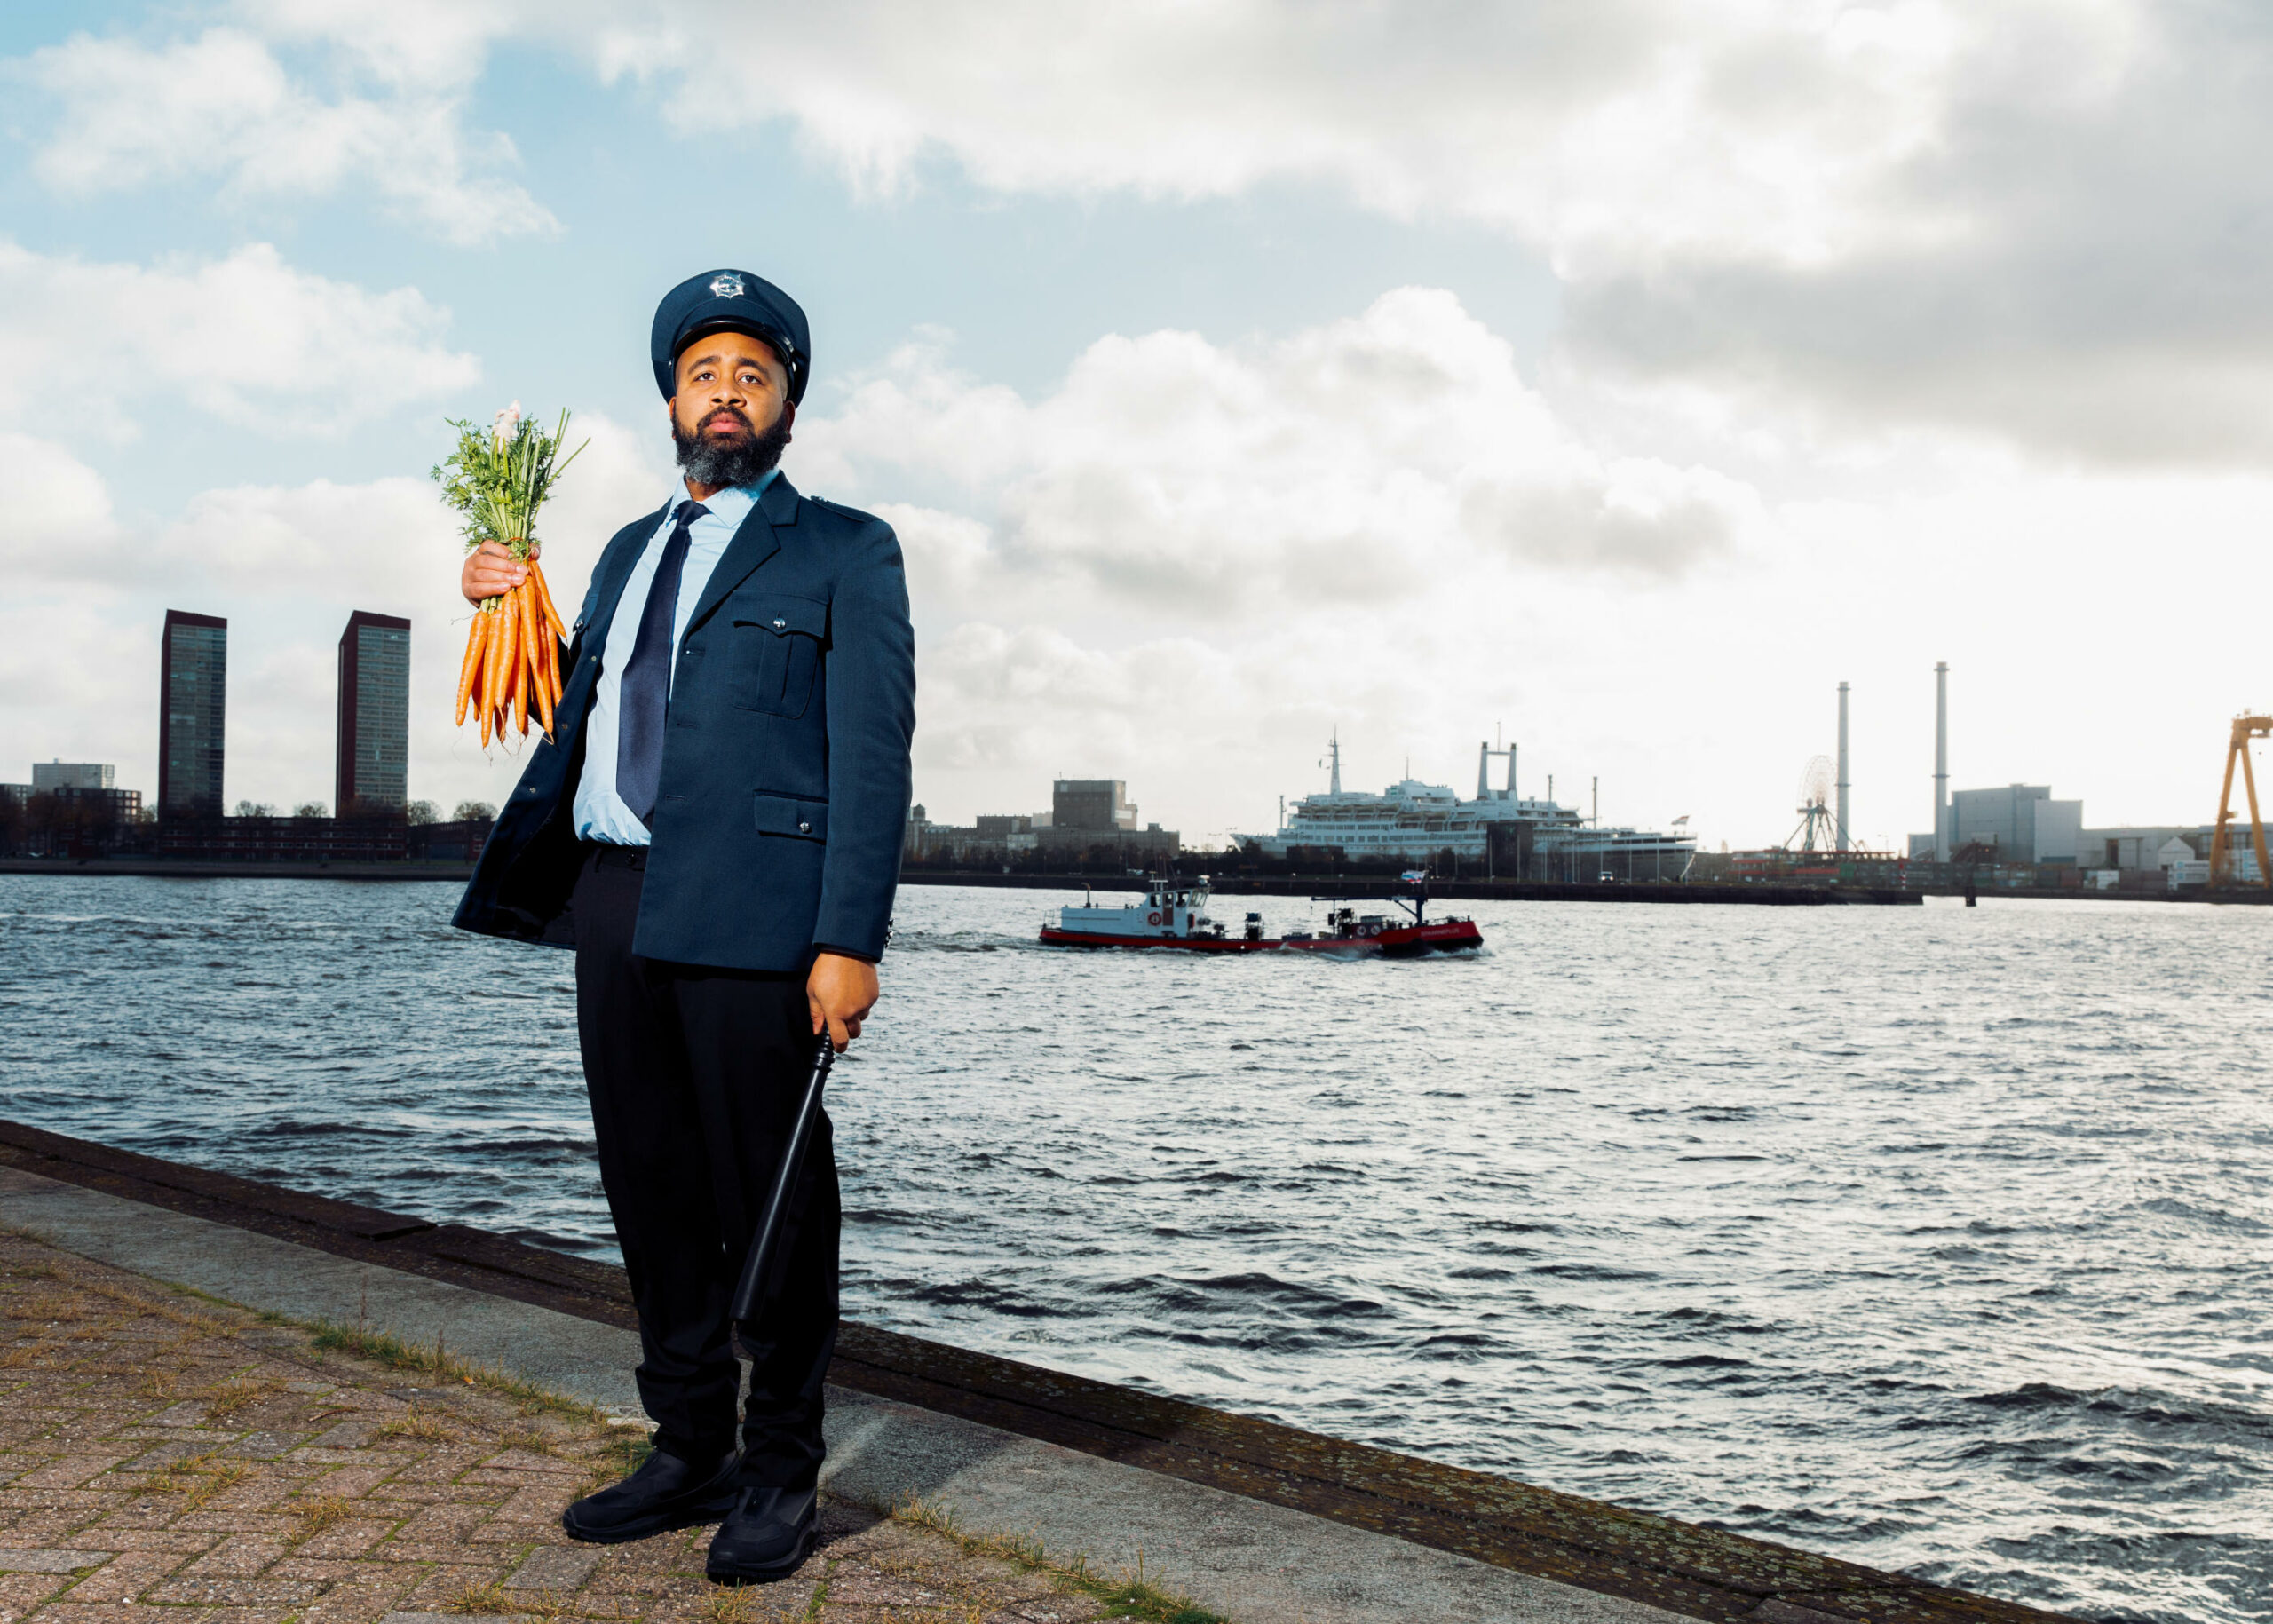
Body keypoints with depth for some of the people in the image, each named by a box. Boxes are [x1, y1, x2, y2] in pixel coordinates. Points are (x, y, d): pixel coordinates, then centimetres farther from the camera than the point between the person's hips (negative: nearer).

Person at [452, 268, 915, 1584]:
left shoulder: (844, 552, 4)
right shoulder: (631, 551, 23)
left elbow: (873, 757, -5)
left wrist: (851, 942, -15)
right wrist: (513, 611, 13)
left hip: (752, 916, -6)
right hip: (615, 905, 6)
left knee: (768, 1204, 1)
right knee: (653, 1195, 11)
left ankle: (781, 1476, 15)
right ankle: (691, 1452, 26)